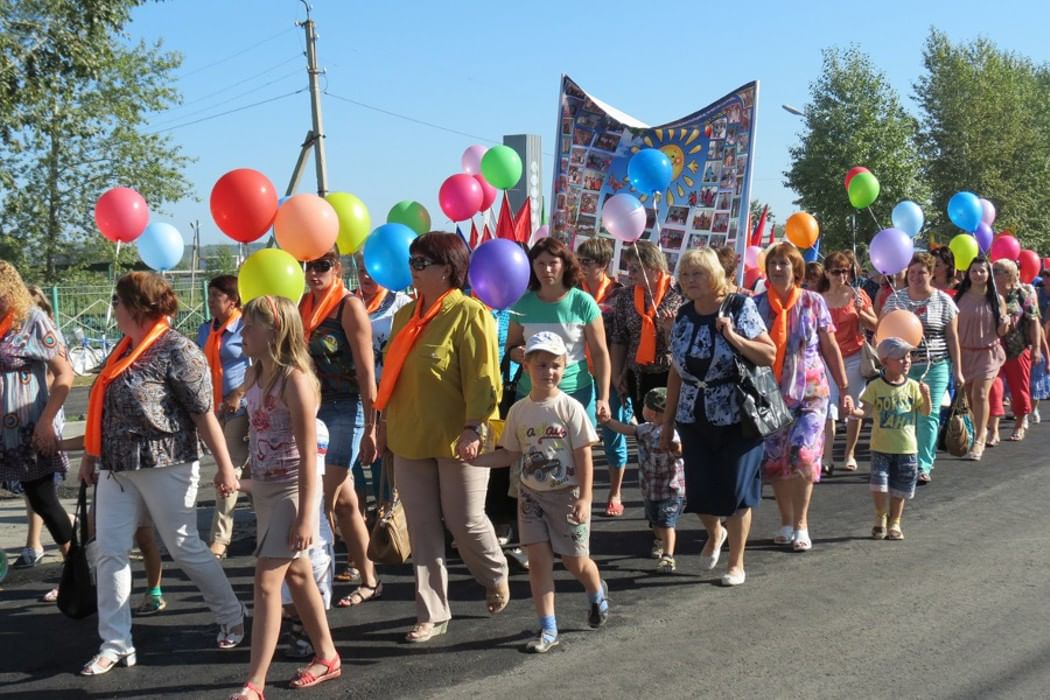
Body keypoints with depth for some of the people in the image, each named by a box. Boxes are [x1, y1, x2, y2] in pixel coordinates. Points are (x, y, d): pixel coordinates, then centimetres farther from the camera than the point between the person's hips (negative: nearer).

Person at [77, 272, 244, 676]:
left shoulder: (177, 350, -15)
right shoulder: (125, 348, 11)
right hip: (116, 468, 8)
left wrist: (225, 467, -16)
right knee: (110, 551, 4)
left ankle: (233, 618, 24)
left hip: (164, 466, -8)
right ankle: (116, 645, 11)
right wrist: (91, 456, 20)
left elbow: (205, 414, -16)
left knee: (185, 548, 4)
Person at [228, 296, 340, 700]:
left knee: (267, 583, -8)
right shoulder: (255, 375, 5)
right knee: (297, 575, 17)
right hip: (263, 488, 9)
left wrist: (305, 515, -20)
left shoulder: (295, 379, -19)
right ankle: (327, 657, 32)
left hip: (291, 490, -8)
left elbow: (308, 454, -19)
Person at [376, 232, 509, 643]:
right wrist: (386, 421, 15)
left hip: (456, 440, -6)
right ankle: (432, 614, 16)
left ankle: (497, 578, 34)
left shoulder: (470, 314, -12)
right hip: (411, 438, 7)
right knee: (422, 528, 8)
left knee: (465, 521, 4)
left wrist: (475, 428, -23)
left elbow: (483, 379, -17)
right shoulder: (406, 315, 11)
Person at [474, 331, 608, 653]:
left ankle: (598, 594, 41)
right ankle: (547, 629, 7)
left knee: (575, 560, 6)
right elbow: (511, 454, 7)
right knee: (538, 558, -2)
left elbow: (584, 456, -10)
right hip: (532, 494, 3)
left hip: (567, 494, -3)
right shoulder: (518, 410, 0)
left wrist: (585, 498, -15)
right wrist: (476, 459, -7)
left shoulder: (570, 408, -11)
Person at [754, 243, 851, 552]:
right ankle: (787, 521, 22)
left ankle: (801, 523, 1)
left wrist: (844, 389, 3)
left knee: (802, 454, -14)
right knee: (774, 458, 6)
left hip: (810, 393, -2)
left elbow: (830, 348, 4)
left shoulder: (813, 302, 0)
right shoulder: (757, 304, 2)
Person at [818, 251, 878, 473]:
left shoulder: (858, 295, 2)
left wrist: (860, 311, -13)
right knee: (828, 410, -10)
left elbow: (874, 326, 2)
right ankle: (827, 457, -12)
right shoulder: (820, 300, 4)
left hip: (854, 358, 0)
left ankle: (850, 454, 17)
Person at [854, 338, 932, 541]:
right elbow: (866, 410, -9)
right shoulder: (875, 387, -5)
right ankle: (880, 519, 14)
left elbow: (926, 412, 2)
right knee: (879, 484, -10)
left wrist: (926, 395, -16)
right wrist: (854, 411, -30)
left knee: (899, 489, 10)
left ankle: (894, 524, 26)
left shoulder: (912, 386, 1)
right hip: (881, 447, -2)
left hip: (906, 447, 2)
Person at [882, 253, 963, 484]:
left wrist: (957, 370, 0)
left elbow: (952, 337, 3)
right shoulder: (895, 298, 7)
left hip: (934, 368, -1)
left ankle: (924, 466, 2)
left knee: (928, 417, -3)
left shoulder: (943, 301, 2)